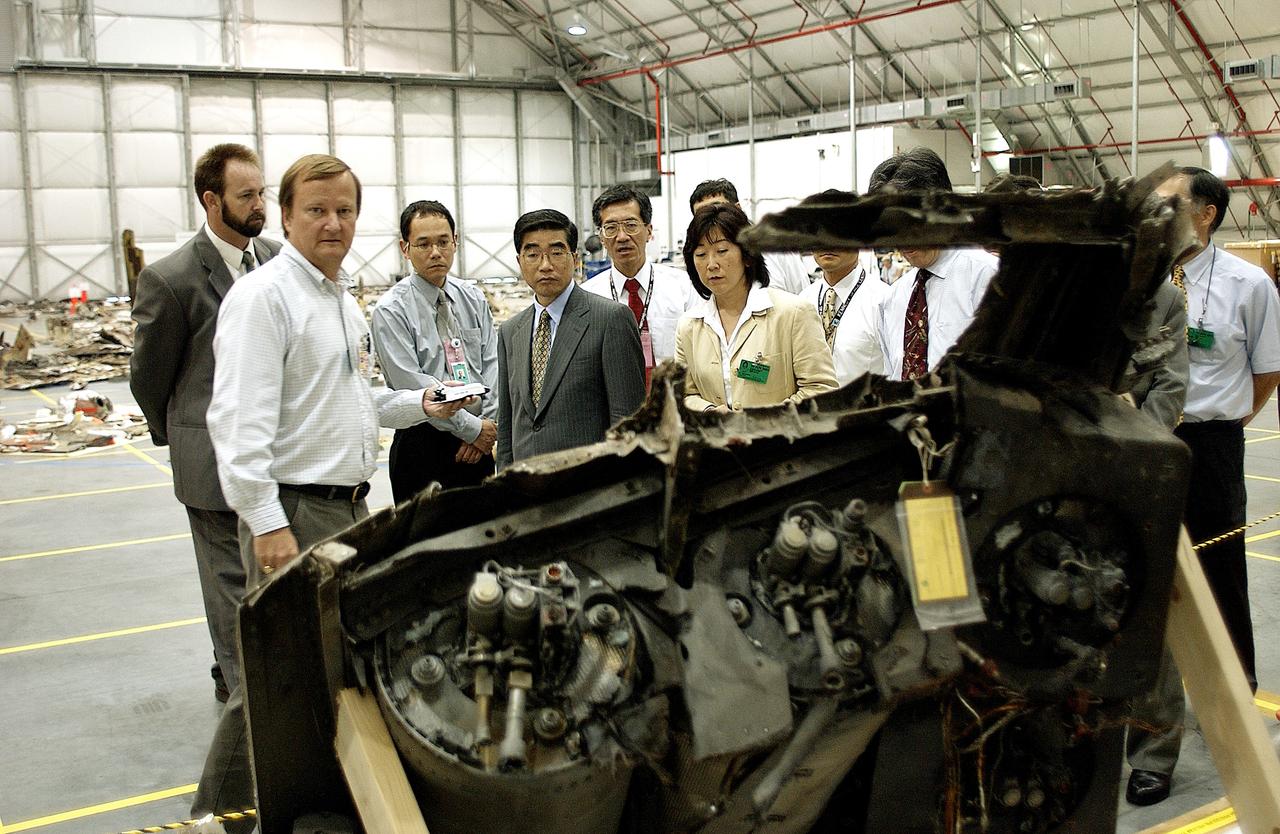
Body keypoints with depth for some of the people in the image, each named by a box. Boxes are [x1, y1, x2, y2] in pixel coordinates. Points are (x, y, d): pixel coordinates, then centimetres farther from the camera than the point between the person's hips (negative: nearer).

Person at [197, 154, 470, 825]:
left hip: (350, 505, 9)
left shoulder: (343, 300, 15)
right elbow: (241, 419, -21)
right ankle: (221, 809, 13)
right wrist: (266, 522, -25)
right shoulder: (262, 296, -13)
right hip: (293, 511, -9)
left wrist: (419, 403, 12)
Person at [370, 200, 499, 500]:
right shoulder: (391, 310, -9)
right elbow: (412, 384, -15)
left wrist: (488, 423, -7)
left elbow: (491, 363, 6)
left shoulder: (474, 298, 9)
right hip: (423, 444, -4)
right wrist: (473, 428, -13)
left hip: (479, 443, 5)